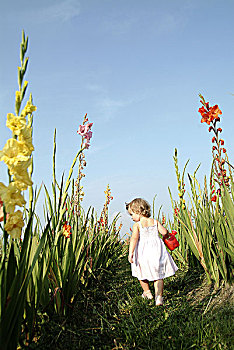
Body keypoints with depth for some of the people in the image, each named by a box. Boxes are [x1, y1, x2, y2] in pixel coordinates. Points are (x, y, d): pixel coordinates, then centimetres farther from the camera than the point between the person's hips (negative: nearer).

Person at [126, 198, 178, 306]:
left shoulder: (137, 225, -8)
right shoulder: (155, 222, 3)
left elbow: (134, 238, -22)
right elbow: (164, 232, -3)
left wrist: (130, 252, -28)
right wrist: (166, 235, 21)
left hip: (143, 251, -3)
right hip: (157, 250, 3)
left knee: (142, 274, 21)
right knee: (158, 275, 13)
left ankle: (147, 293, 35)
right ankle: (159, 297, 7)